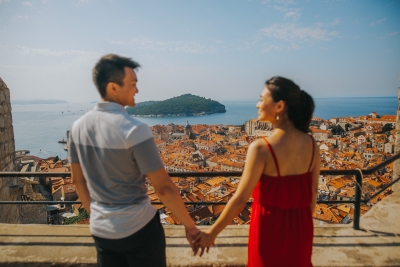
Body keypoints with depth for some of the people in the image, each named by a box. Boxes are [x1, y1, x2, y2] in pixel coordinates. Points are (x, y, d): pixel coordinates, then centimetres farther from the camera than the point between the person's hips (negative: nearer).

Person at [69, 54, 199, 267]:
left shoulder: (78, 127, -3)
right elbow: (164, 188, -21)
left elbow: (78, 180, 7)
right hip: (139, 229, -5)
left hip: (100, 230, 6)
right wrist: (190, 226, -9)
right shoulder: (134, 130, -24)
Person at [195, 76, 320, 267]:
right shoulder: (311, 144, -7)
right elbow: (313, 192, 2)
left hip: (270, 226, -5)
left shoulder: (261, 148, -25)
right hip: (301, 227, 5)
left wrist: (212, 233, -9)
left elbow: (240, 199, -21)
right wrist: (302, 221, 18)